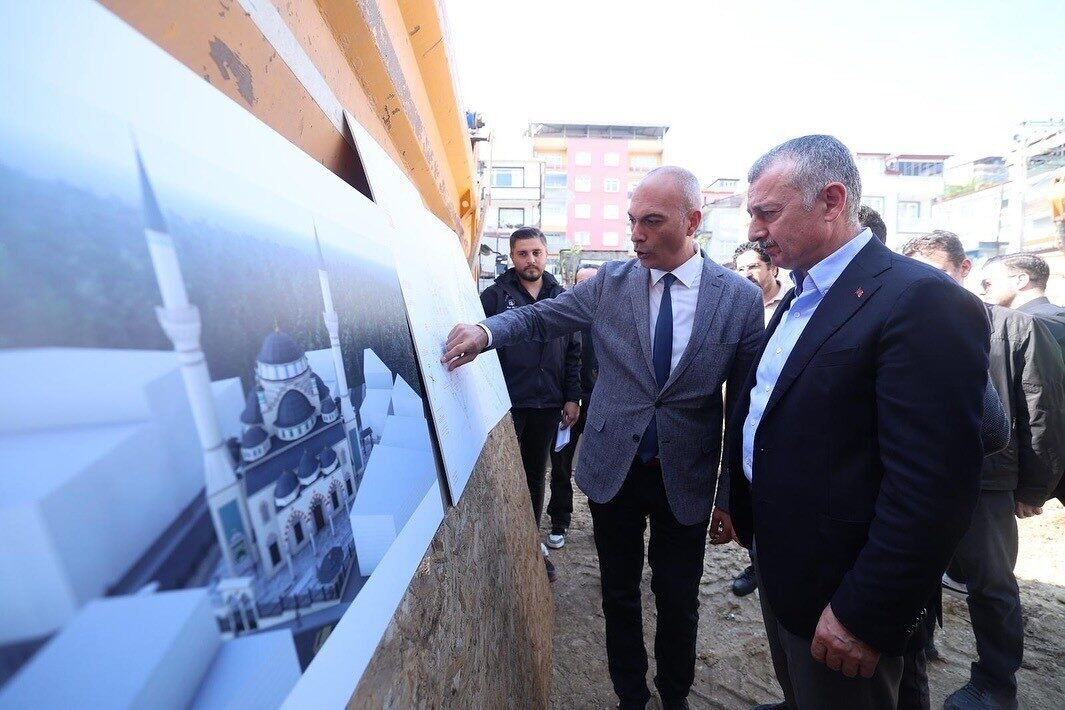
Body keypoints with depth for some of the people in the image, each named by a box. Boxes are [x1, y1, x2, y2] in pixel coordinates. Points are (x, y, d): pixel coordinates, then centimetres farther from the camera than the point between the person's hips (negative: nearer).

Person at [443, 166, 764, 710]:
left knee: (678, 601, 17)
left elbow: (744, 406, -4)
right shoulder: (610, 282, -5)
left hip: (686, 479, 0)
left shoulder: (741, 298, -8)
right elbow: (539, 317, 4)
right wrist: (485, 330, -17)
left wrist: (730, 497, -1)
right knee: (619, 593, 18)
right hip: (612, 467, 1)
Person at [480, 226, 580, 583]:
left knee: (535, 476, 16)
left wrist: (572, 397, 5)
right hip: (506, 404, -3)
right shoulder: (495, 295, -4)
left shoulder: (561, 296, 7)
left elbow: (572, 351, 9)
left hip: (547, 405, 4)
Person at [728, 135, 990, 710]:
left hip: (838, 590, -7)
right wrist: (743, 505, 11)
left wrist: (864, 615, -21)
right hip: (777, 561, 7)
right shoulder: (801, 295, 6)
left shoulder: (923, 302, -21)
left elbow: (934, 487, -25)